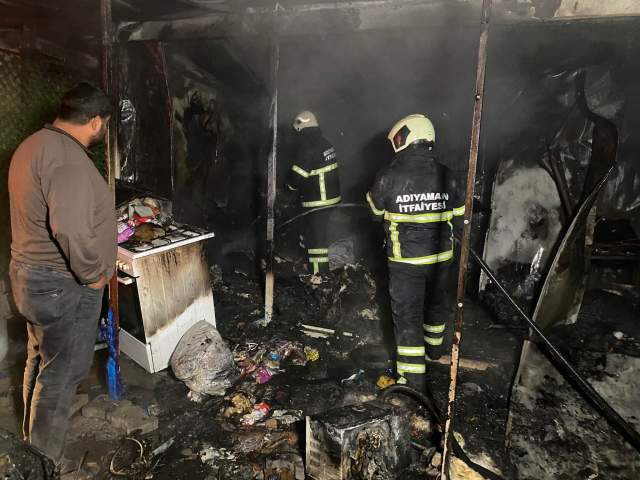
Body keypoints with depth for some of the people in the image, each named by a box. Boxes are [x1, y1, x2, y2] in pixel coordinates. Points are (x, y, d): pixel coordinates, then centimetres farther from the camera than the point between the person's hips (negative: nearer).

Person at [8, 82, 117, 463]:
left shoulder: (35, 144, 10)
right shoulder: (69, 158, -23)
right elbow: (70, 229, -35)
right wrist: (93, 273, -20)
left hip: (33, 275, 11)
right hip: (64, 286, -11)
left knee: (41, 363, 24)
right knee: (61, 377, 4)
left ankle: (33, 447, 43)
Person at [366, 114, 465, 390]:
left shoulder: (389, 178, -16)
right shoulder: (447, 177, -5)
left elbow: (374, 213, -1)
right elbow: (458, 216, 5)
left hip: (406, 261, -4)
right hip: (440, 256, 5)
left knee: (407, 313, 7)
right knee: (434, 302, 26)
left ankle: (414, 373, 12)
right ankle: (434, 348, 48)